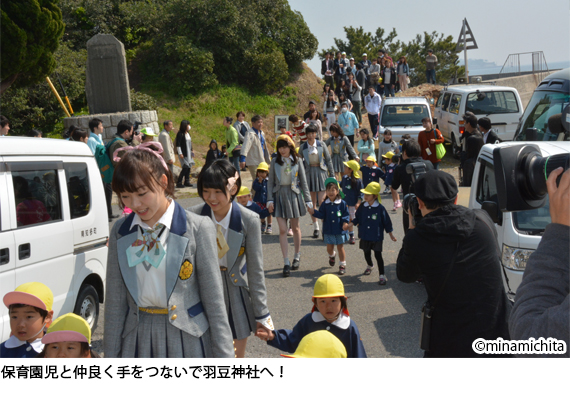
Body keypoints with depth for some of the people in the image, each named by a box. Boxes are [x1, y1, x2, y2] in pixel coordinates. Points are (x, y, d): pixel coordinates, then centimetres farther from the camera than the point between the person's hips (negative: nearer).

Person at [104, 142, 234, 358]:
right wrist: (111, 356, 6)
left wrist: (224, 356, -6)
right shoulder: (121, 232, 6)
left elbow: (214, 301, -5)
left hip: (186, 340, -3)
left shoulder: (198, 229, -6)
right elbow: (115, 302, 8)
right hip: (138, 341, 3)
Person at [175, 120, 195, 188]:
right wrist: (180, 153, -18)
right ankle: (178, 183, -6)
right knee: (185, 168, -11)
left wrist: (192, 150, 18)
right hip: (183, 154, -8)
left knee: (189, 167, 9)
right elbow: (178, 145, -15)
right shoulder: (180, 134, -13)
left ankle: (187, 181, 18)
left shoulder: (188, 133, 12)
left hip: (188, 153, 8)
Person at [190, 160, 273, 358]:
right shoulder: (194, 216, -10)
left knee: (236, 359, 11)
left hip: (236, 296, 0)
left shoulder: (248, 220, -13)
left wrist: (261, 314, -5)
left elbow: (255, 270, -7)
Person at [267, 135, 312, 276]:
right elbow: (270, 182, 4)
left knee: (295, 227, 11)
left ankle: (297, 256, 30)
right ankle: (286, 262, -4)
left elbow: (303, 182, 4)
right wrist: (270, 200, -4)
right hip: (279, 195, 0)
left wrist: (308, 200, 2)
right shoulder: (275, 162, 2)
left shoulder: (297, 161, 1)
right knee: (282, 229, -6)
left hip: (293, 194, 0)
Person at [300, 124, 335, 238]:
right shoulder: (303, 147, 1)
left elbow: (328, 160, 5)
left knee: (321, 201, -9)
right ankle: (315, 227, 17)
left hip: (321, 172, -2)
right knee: (312, 203, 6)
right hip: (309, 173, 2)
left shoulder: (321, 145, 0)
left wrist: (332, 175, 4)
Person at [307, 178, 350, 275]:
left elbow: (346, 214, -4)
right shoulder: (325, 204, 0)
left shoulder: (342, 203, -7)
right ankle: (332, 256, 45)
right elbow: (322, 215, 0)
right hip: (328, 230, 2)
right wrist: (314, 212, -14)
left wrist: (345, 222, -19)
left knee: (340, 248, 5)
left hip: (340, 230, -2)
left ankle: (342, 265, 18)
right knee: (329, 248, 10)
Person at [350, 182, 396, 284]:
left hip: (376, 237, -5)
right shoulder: (362, 207, -3)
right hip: (365, 236, 5)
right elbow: (357, 218, 9)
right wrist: (350, 225, -5)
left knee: (378, 255, -5)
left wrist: (391, 235, -1)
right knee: (367, 253, 21)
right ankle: (370, 266, 51)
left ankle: (382, 276, 2)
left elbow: (386, 222, -7)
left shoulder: (380, 208, -15)